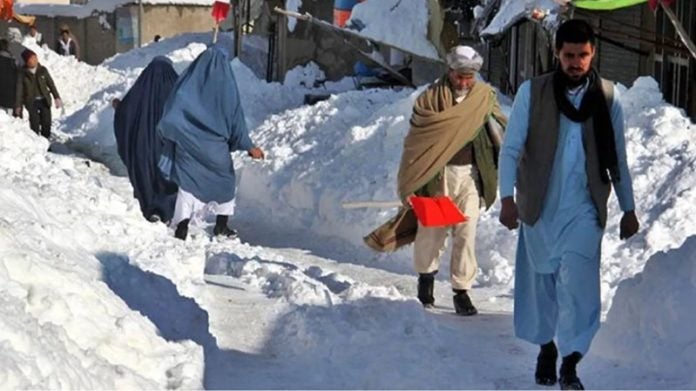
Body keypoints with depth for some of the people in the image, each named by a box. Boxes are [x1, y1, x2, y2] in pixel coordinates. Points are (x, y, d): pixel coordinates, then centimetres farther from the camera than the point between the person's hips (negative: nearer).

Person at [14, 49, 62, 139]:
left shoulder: (43, 70, 1)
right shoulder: (23, 73, -4)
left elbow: (51, 84, 5)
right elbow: (19, 90, -3)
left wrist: (57, 97, -1)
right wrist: (18, 106, -6)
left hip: (44, 101, 2)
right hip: (32, 102, -2)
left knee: (46, 123, 6)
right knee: (35, 124, -6)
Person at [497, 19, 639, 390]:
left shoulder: (608, 96, 2)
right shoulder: (532, 92, -3)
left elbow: (618, 158, 9)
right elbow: (511, 148, -4)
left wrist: (628, 209, 10)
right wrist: (507, 197, -15)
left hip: (584, 209, 0)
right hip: (540, 206, 1)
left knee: (577, 282, -13)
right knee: (541, 280, 11)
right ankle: (547, 347, 31)